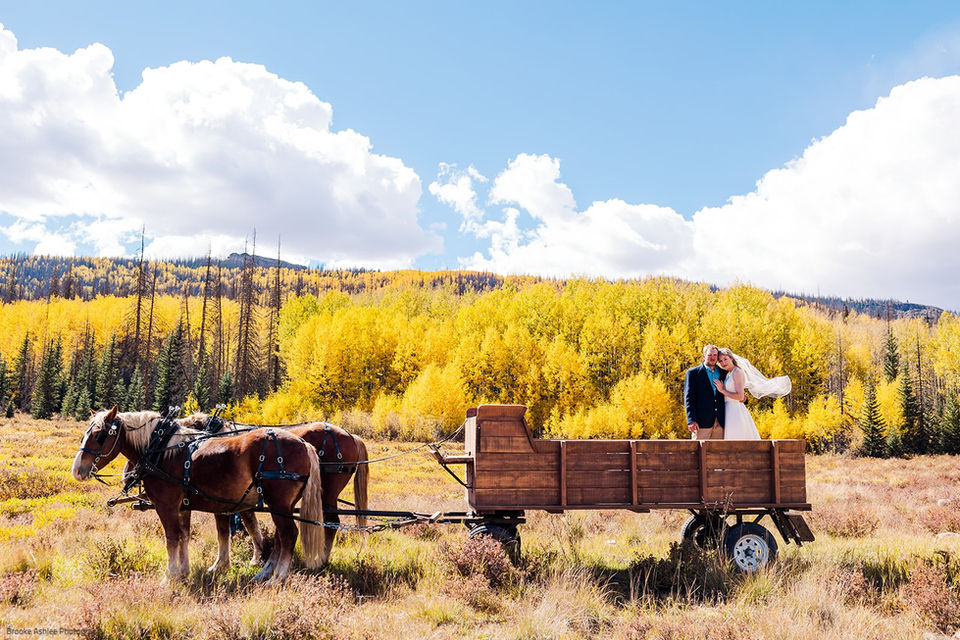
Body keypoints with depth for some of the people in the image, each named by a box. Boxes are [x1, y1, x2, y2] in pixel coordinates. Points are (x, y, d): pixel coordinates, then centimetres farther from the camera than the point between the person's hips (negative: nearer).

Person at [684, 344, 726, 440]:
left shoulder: (723, 373, 16)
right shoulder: (693, 372, 4)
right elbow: (688, 397, -3)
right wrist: (691, 420, -12)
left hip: (720, 422, 4)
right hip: (702, 421, -4)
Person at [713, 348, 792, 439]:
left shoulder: (737, 372, -10)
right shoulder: (728, 374, 16)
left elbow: (740, 396, -19)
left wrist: (722, 390, -13)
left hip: (735, 411, -9)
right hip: (729, 411, 9)